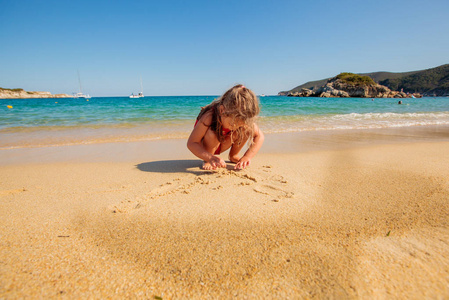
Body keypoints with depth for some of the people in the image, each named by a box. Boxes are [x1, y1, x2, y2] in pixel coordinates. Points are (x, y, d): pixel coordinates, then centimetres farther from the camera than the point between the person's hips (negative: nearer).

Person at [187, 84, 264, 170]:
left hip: (222, 145, 4)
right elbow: (191, 143, -37)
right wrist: (211, 158, -51)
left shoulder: (241, 118, -27)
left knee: (246, 129, -21)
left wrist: (247, 157, -34)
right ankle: (206, 161, -10)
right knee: (212, 134, -38)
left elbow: (259, 136, -21)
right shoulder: (209, 117, -38)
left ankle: (233, 155, 2)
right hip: (205, 147, -3)